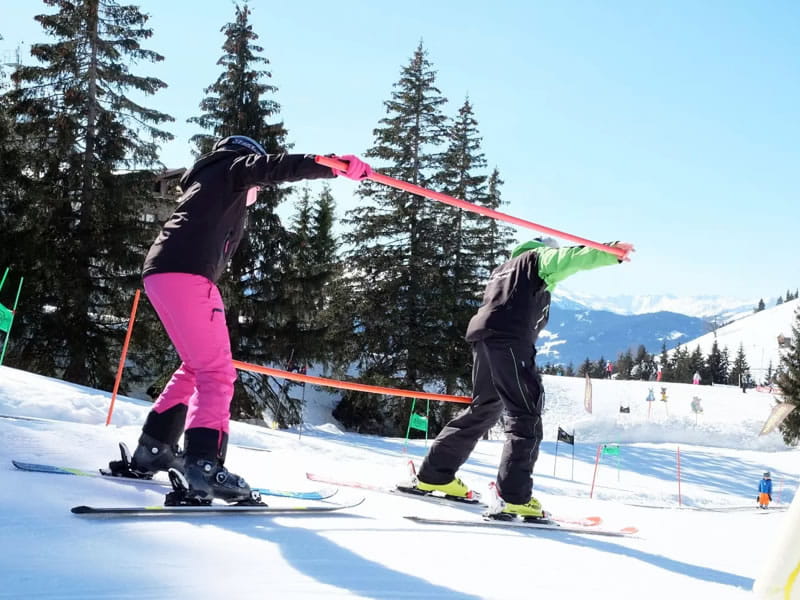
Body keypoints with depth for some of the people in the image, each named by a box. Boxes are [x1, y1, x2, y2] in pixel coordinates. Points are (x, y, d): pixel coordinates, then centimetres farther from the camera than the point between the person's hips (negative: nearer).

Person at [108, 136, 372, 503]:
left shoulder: (207, 184, 37)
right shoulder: (234, 168, 11)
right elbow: (275, 167, -8)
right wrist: (338, 166, -16)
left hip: (160, 273, 10)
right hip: (185, 274, -9)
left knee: (196, 367, 19)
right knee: (217, 373, -14)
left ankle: (152, 452, 22)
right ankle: (203, 469, -25)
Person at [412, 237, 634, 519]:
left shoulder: (504, 269, 38)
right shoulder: (538, 257, 14)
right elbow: (569, 258, -7)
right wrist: (609, 253, -17)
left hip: (483, 337, 9)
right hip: (509, 339, -9)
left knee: (484, 409, 21)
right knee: (526, 415, -10)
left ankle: (434, 475, 26)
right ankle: (513, 498, -20)